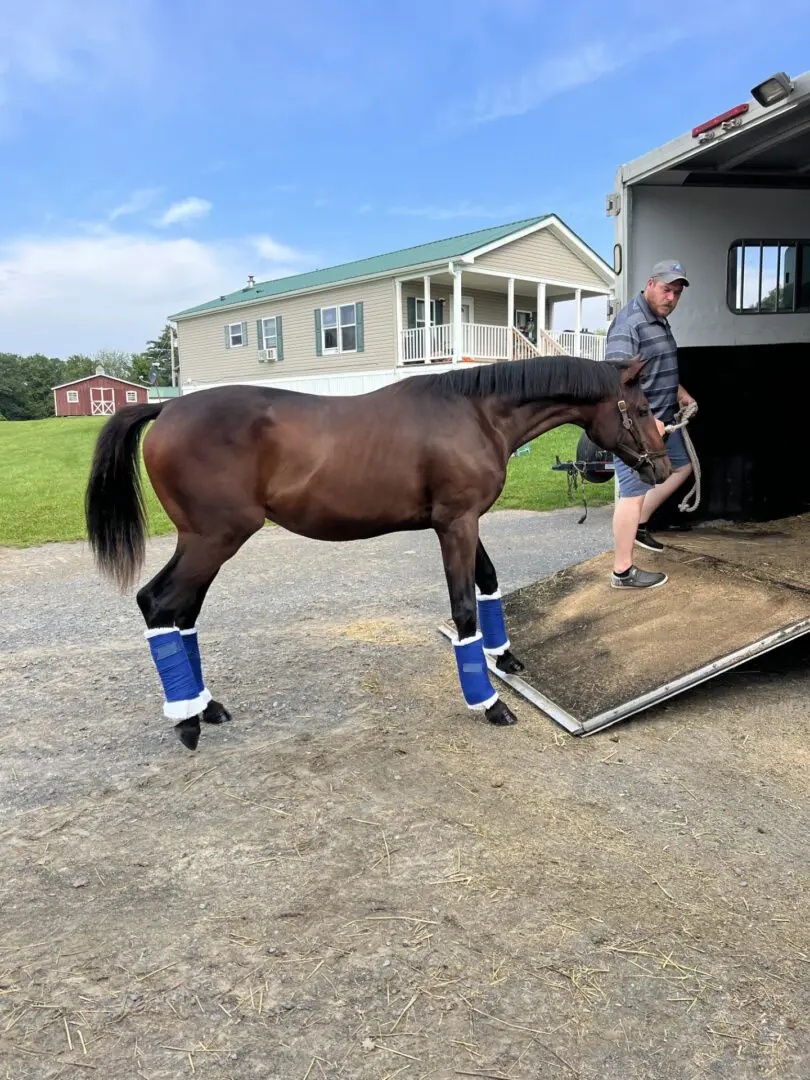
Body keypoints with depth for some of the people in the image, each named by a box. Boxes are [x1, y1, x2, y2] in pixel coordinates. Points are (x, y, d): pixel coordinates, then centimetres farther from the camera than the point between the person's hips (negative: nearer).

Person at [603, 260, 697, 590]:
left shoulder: (660, 320, 14)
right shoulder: (629, 323, -19)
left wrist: (680, 393, 27)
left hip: (660, 419, 11)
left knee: (681, 465, 24)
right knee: (634, 492, -7)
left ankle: (640, 524, 32)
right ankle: (623, 572, 2)